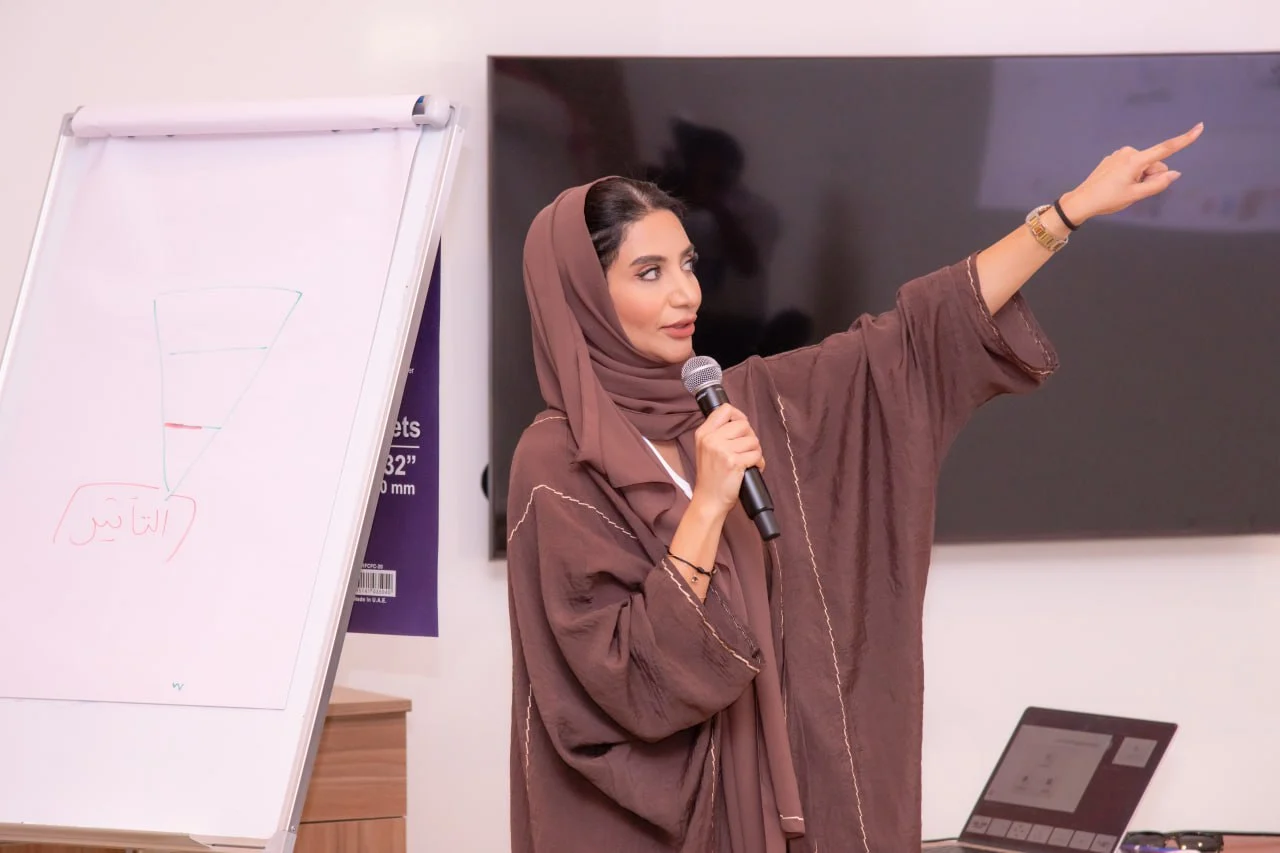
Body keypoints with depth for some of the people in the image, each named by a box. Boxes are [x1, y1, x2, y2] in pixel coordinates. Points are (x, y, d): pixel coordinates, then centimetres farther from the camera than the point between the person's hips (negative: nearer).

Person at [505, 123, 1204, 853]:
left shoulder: (730, 406, 5)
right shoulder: (558, 466, -14)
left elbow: (908, 340, 7)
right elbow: (631, 679, -20)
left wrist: (1076, 208, 5)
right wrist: (709, 505, -25)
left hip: (752, 789, 6)